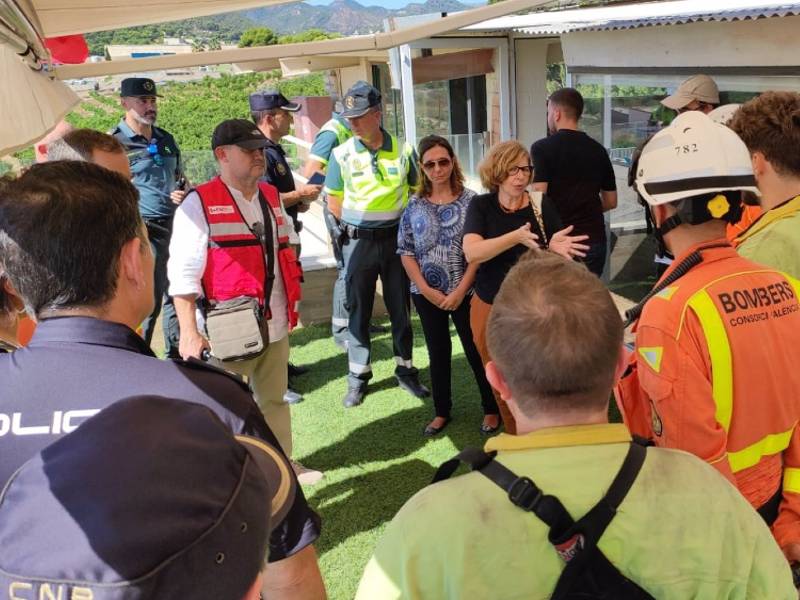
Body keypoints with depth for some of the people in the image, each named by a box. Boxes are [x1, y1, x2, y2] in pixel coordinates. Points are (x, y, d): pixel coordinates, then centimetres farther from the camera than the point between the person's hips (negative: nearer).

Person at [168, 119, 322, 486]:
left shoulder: (271, 197, 12)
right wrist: (189, 333, -17)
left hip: (275, 323, 7)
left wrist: (292, 306, 18)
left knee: (274, 398, 20)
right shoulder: (199, 204, -10)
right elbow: (182, 274, -13)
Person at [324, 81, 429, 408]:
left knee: (400, 306, 10)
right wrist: (359, 227, 1)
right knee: (358, 308, 7)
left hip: (396, 238, 1)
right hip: (358, 242, 0)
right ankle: (358, 375, 18)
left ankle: (405, 369, 25)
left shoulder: (402, 151, -3)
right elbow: (334, 201, 3)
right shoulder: (342, 154, -5)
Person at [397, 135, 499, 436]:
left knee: (477, 350, 6)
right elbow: (405, 251, 1)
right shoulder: (414, 205, 0)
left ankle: (492, 408, 24)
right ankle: (441, 411, 30)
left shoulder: (470, 201, -7)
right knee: (438, 353, 15)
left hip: (465, 292, -3)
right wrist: (426, 290, -7)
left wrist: (460, 290, -14)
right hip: (426, 294, 3)